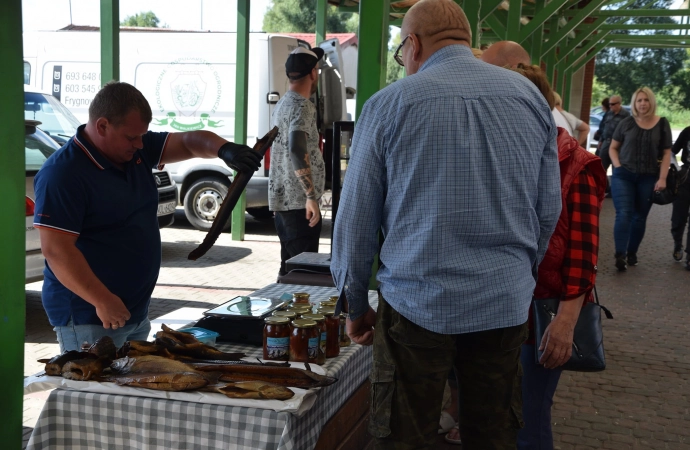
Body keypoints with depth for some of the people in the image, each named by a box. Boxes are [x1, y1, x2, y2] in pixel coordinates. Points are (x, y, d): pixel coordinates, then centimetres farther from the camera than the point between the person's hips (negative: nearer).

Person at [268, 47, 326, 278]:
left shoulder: (283, 103, 15)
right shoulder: (302, 106, -14)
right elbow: (297, 149, -28)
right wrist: (311, 196, -29)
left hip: (283, 199, 9)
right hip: (299, 201, -9)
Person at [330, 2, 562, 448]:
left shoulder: (388, 104, -4)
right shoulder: (530, 96, 5)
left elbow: (356, 218, -1)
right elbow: (549, 209, 9)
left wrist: (355, 304, 9)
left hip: (418, 306, -3)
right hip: (507, 306, 4)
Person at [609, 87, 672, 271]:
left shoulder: (662, 124, 2)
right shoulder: (626, 123, 2)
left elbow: (666, 154, 3)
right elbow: (613, 148, 9)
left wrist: (662, 178, -6)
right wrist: (618, 166, -7)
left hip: (648, 178, 1)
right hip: (624, 176, -1)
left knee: (640, 217, 7)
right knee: (624, 214, -12)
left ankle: (632, 253, 19)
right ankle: (620, 255, -19)